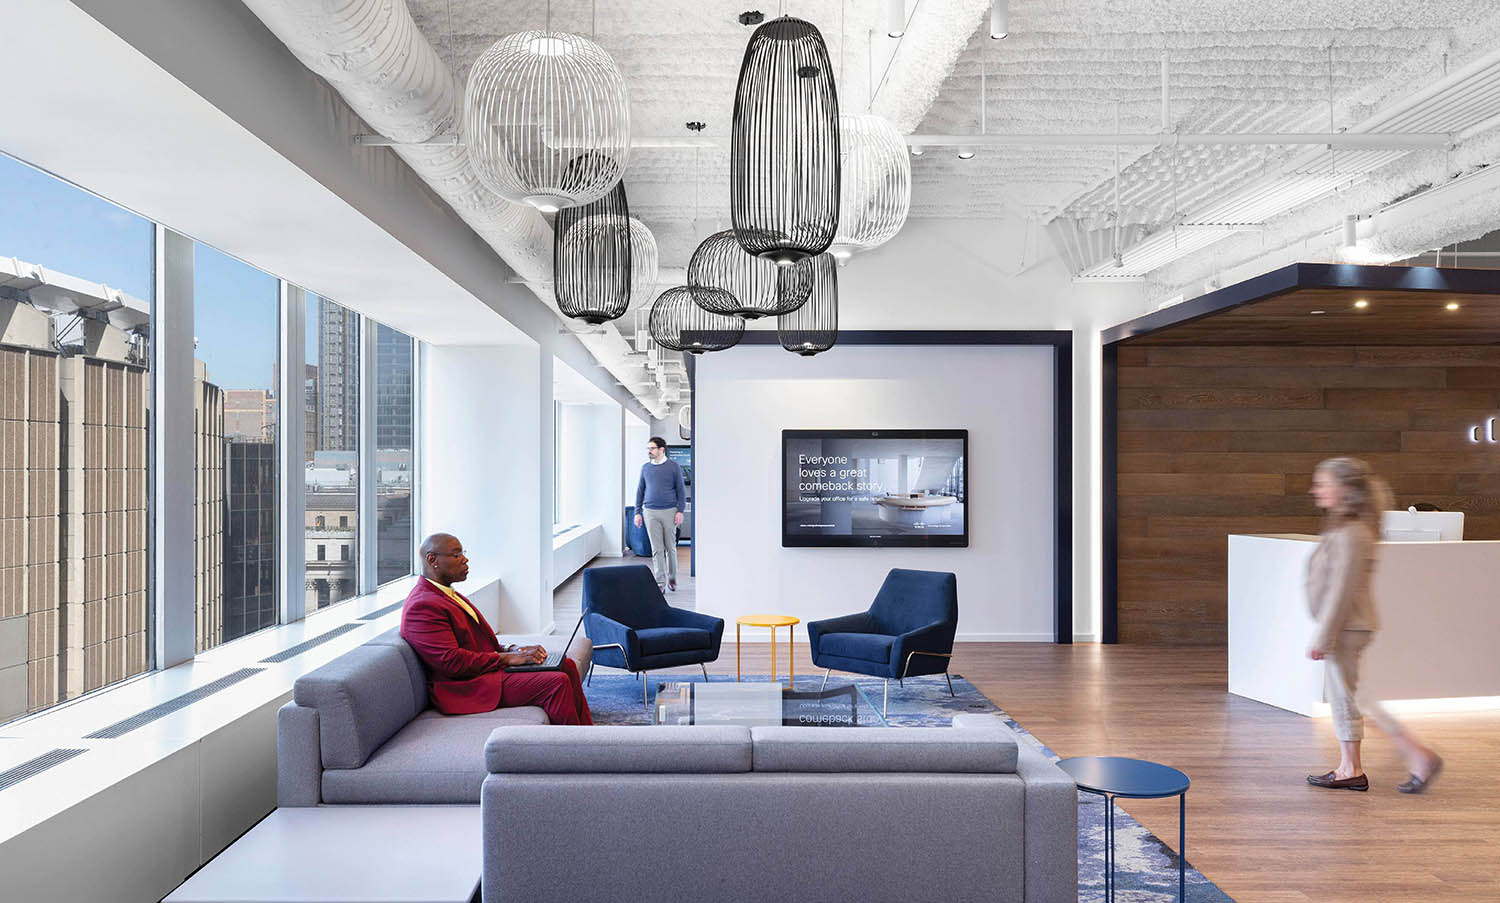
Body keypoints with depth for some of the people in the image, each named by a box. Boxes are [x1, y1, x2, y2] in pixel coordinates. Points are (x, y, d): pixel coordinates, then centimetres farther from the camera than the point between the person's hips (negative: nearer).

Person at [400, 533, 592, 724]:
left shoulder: (448, 594, 18)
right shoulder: (421, 607, -16)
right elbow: (452, 662, -23)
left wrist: (511, 650, 3)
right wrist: (506, 658, -17)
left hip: (486, 667, 11)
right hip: (468, 687, -11)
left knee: (566, 665, 4)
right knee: (557, 683, -21)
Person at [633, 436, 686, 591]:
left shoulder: (673, 466, 0)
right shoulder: (645, 468, 9)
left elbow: (681, 490, 1)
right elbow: (640, 490, 13)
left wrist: (680, 511, -7)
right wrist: (637, 512, 8)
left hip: (669, 511, -2)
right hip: (650, 513, 2)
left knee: (670, 547, 6)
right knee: (657, 549, 0)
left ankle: (671, 578, 22)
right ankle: (659, 582, 2)